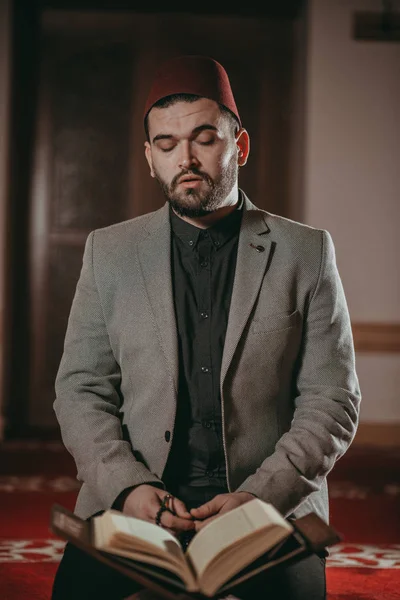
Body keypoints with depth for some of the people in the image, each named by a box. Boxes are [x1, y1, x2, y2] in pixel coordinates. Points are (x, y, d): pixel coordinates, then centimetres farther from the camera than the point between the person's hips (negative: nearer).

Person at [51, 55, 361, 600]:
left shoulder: (306, 253, 7)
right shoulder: (109, 251, 12)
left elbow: (331, 400, 3)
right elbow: (81, 390, 9)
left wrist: (258, 496, -12)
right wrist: (129, 487, -9)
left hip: (273, 507, 0)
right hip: (134, 505, 1)